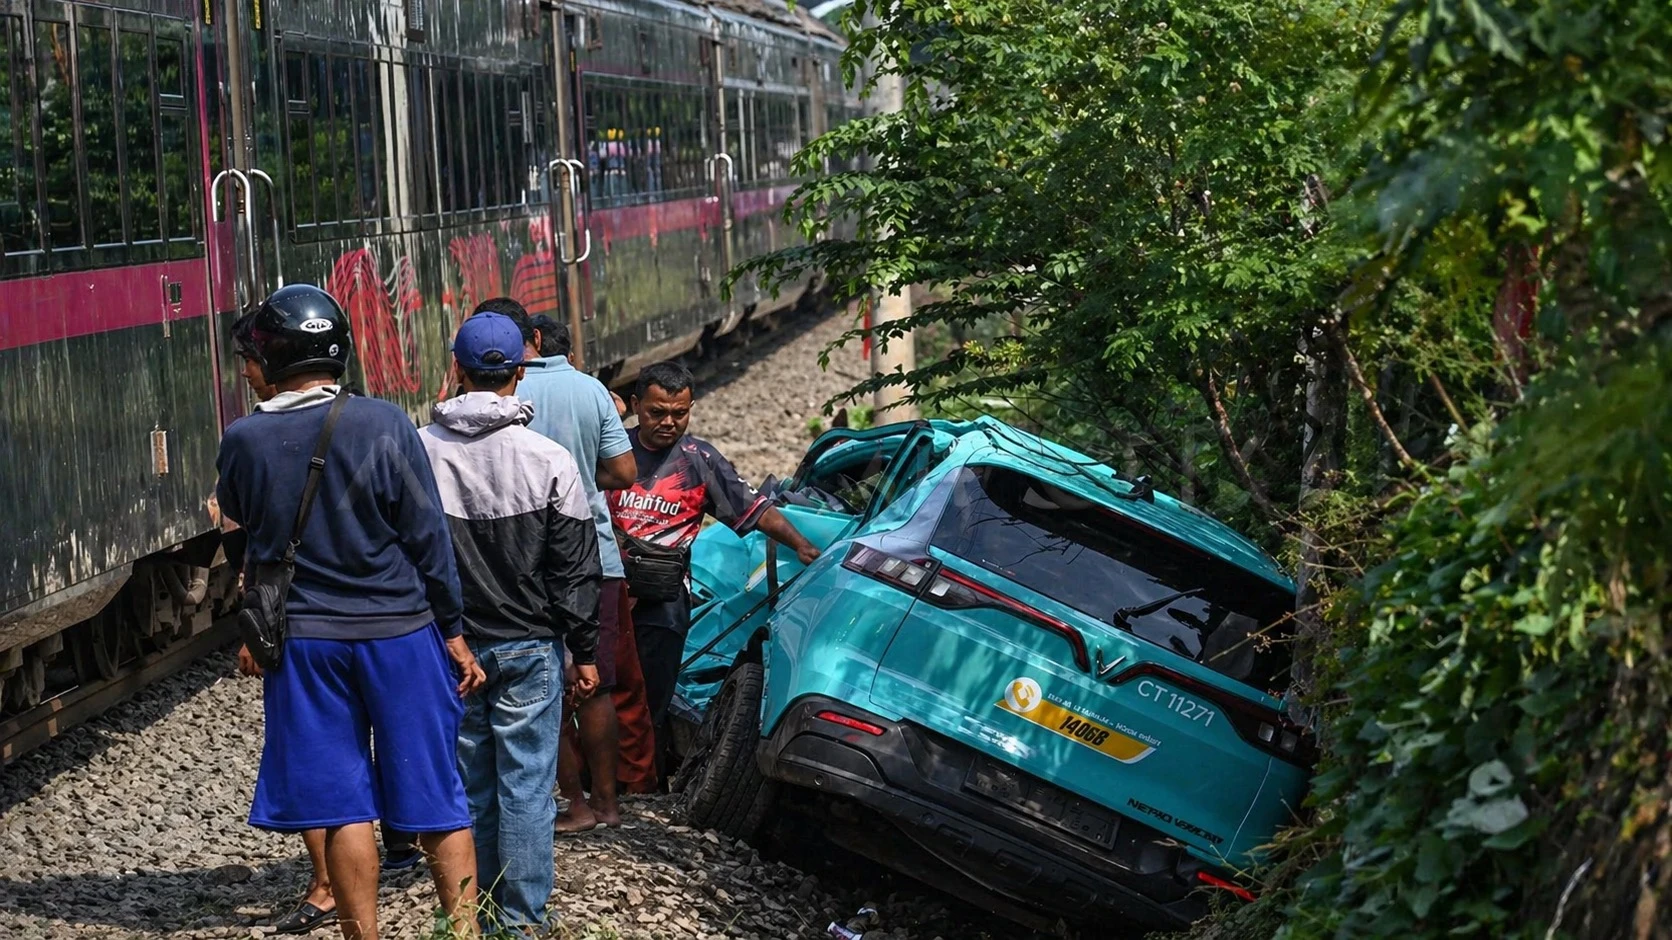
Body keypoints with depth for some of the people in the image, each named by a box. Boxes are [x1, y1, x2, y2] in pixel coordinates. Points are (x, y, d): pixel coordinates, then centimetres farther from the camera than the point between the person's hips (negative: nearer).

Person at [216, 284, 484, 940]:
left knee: (342, 807, 8)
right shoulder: (384, 425, -12)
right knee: (435, 796, 8)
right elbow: (428, 536, -7)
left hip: (303, 639, 1)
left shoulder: (243, 441, -8)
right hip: (400, 632, -1)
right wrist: (452, 630, 1)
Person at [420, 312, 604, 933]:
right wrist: (585, 651, 4)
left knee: (468, 784, 13)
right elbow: (573, 569, -5)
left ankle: (478, 913, 22)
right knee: (526, 787, 2)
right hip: (527, 648, -2)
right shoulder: (549, 461, -10)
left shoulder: (420, 452, -6)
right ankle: (521, 920, 4)